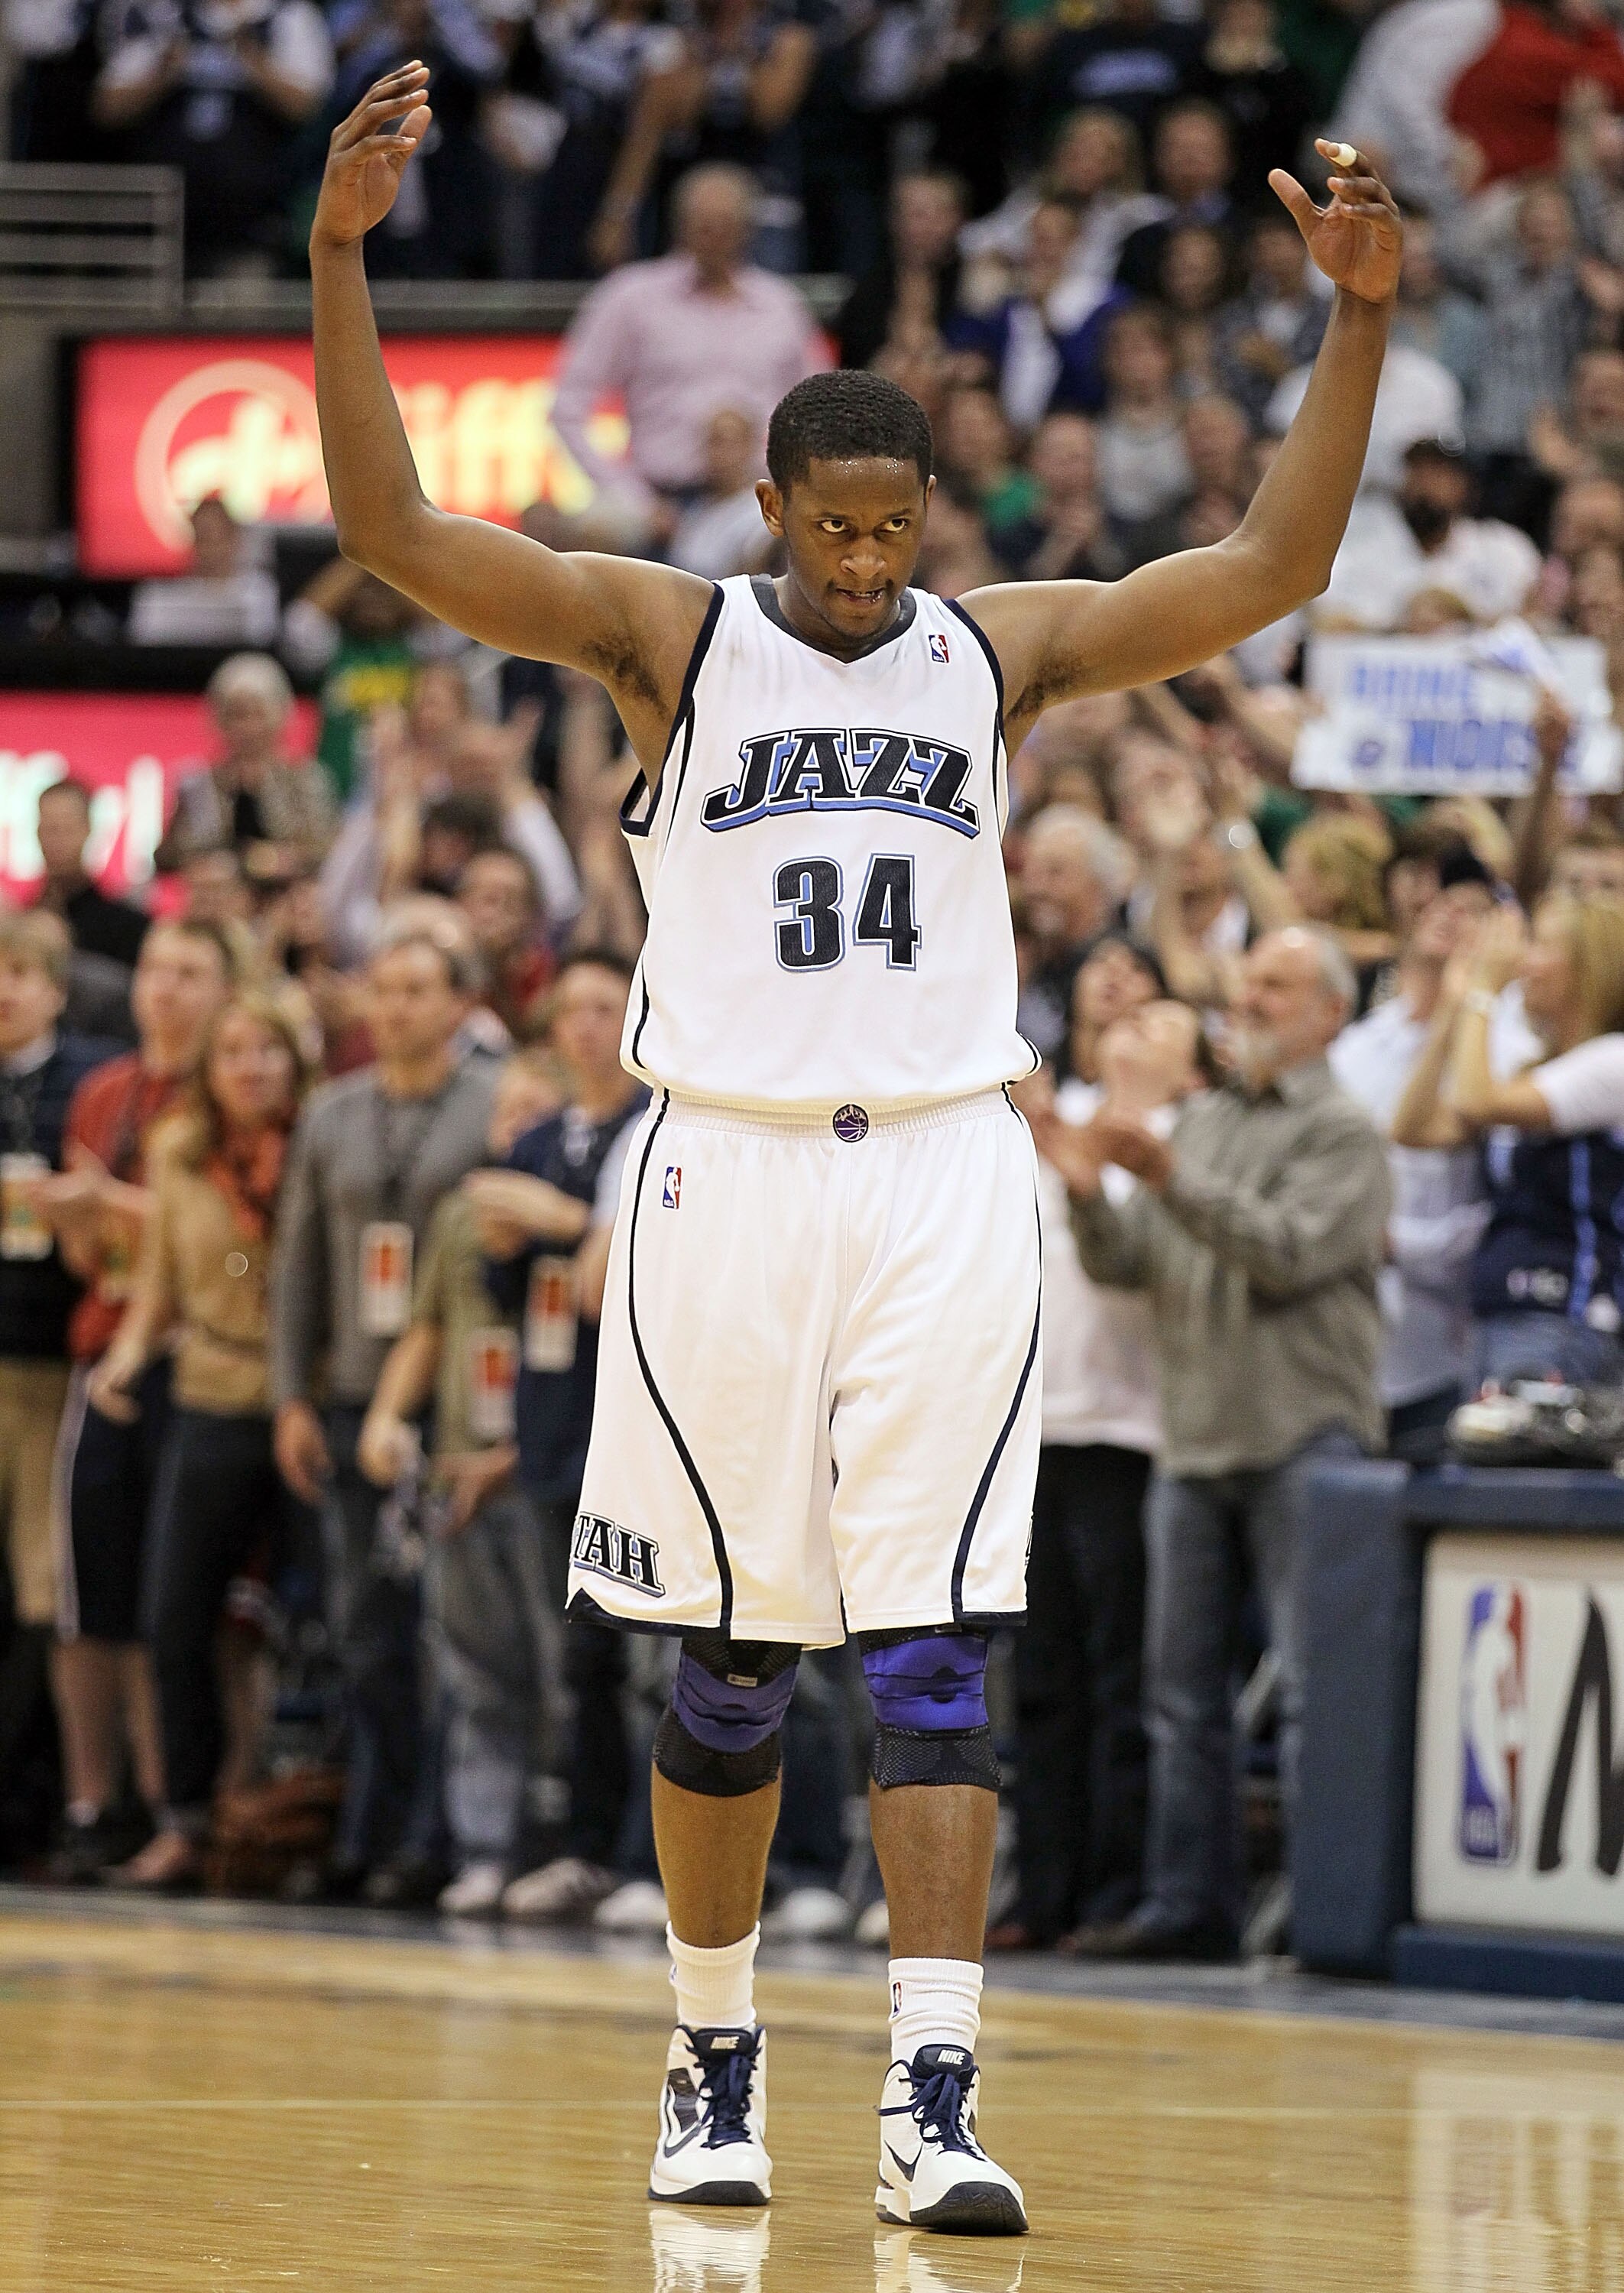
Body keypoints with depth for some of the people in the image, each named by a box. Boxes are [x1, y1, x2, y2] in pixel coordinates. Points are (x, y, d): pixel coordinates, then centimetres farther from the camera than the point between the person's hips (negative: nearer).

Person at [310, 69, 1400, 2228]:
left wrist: (1360, 319, -7)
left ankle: (935, 2104, -12)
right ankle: (716, 2064, 22)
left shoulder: (1000, 651, 9)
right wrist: (340, 257, -19)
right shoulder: (669, 634, 2)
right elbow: (397, 532, -8)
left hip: (944, 1180, 1)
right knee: (733, 1656, 6)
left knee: (931, 1652, -7)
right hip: (728, 1167, -1)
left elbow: (1270, 566, 4)